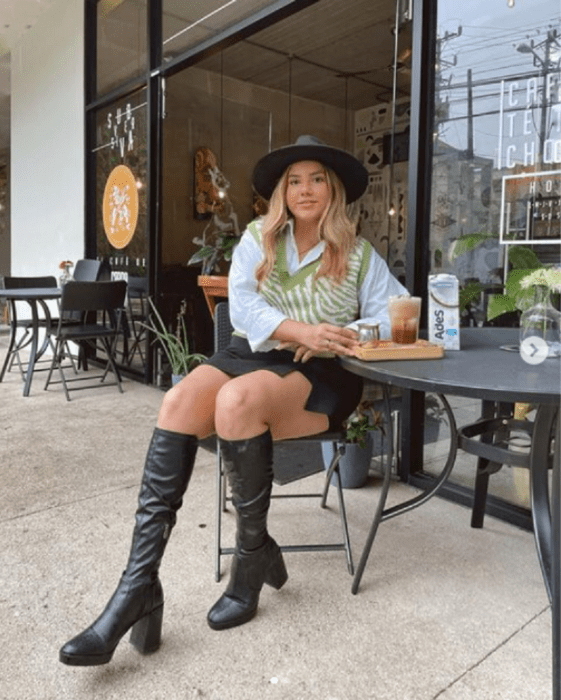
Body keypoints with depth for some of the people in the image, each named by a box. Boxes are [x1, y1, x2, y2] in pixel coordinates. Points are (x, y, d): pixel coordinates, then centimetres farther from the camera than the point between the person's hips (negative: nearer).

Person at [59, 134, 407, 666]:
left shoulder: (359, 253, 9)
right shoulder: (257, 238, 13)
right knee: (179, 401, -27)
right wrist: (300, 330, -18)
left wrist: (337, 337, -15)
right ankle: (138, 586, -28)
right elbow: (241, 304, -2)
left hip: (320, 374, -3)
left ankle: (253, 553, -12)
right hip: (253, 351, 3)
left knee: (236, 400, -34)